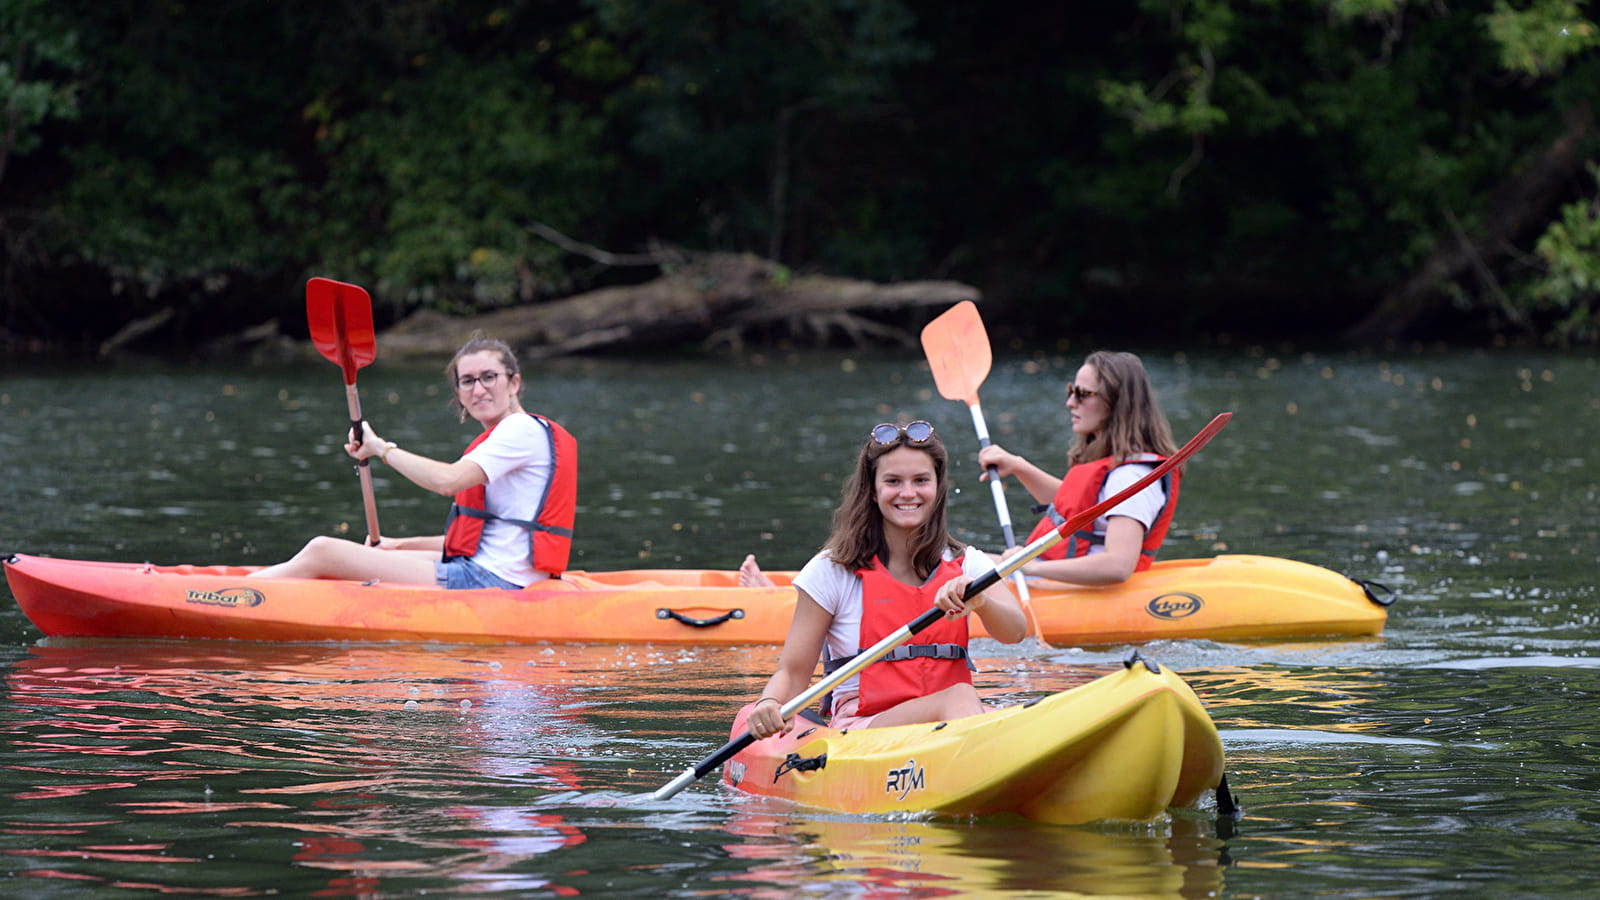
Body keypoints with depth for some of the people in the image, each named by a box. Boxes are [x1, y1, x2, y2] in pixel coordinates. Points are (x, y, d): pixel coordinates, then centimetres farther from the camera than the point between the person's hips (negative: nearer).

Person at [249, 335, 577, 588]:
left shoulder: (524, 430, -10)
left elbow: (448, 481, -25)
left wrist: (382, 448, -11)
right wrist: (400, 546, 19)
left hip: (489, 581, -10)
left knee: (322, 553, -9)